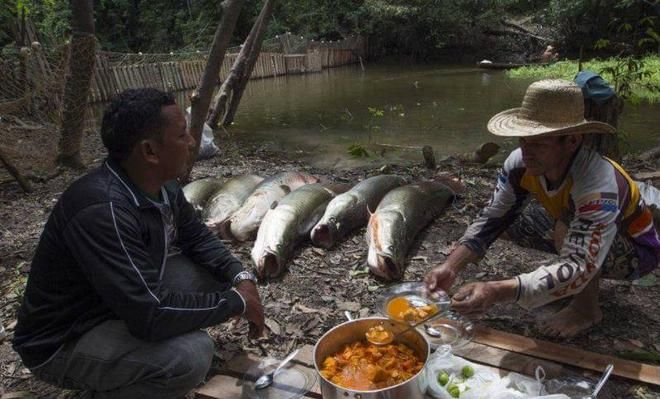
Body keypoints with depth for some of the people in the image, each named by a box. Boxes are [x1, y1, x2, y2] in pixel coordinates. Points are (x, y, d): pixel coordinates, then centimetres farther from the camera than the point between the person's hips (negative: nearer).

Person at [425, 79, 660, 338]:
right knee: (511, 222, -10)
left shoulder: (599, 185, -39)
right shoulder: (521, 163, -23)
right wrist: (451, 267, -33)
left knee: (568, 225, -35)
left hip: (636, 250, -7)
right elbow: (491, 219, -17)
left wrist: (499, 292, -59)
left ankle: (587, 307, -8)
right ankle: (580, 283, 11)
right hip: (581, 238, 7)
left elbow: (579, 268, -46)